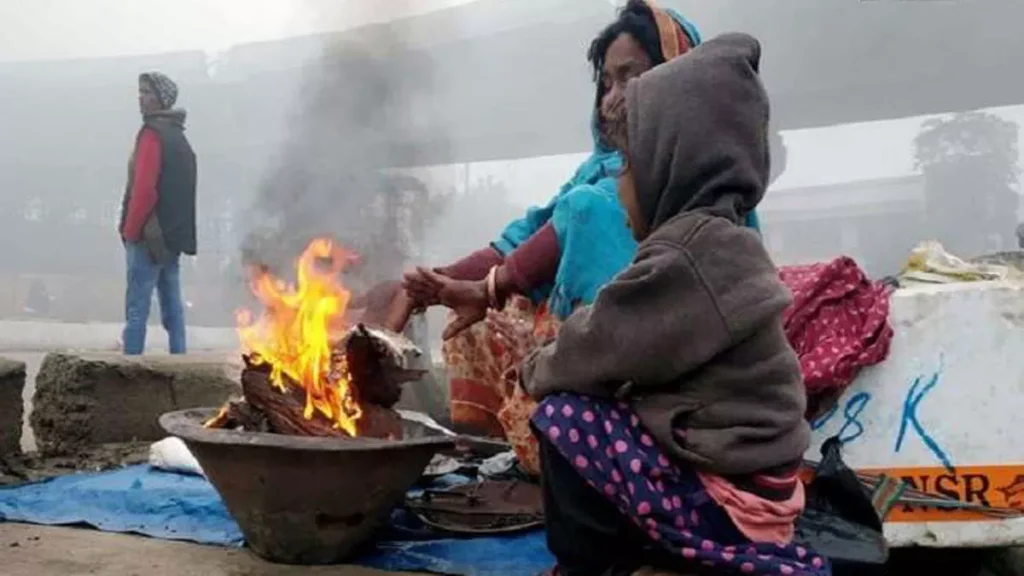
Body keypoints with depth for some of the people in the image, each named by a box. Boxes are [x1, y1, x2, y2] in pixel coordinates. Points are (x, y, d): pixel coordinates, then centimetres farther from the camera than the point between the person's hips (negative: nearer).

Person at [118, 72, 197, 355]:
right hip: (174, 234, 9)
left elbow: (144, 188, -18)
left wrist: (130, 231, -12)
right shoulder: (180, 136, 17)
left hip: (149, 236, -9)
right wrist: (179, 231, 19)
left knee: (136, 308, -6)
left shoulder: (152, 134, -11)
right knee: (172, 306, 11)